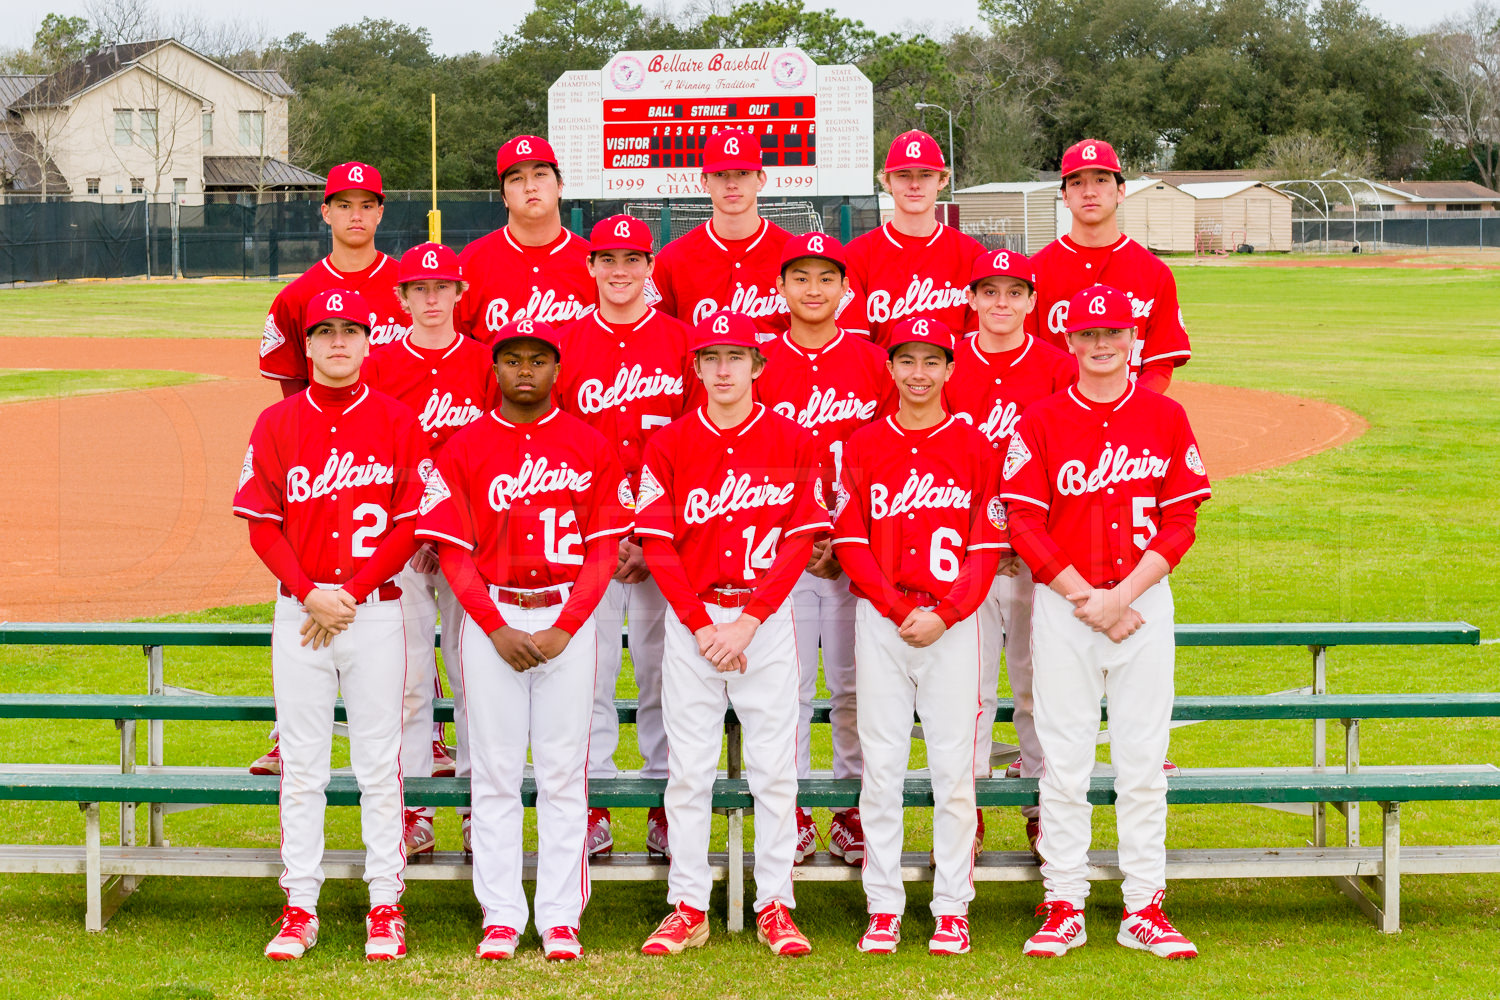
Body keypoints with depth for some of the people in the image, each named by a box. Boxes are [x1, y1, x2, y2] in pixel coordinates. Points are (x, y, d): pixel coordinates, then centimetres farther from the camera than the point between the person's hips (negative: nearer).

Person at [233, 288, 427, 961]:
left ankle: (385, 905, 8)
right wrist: (309, 594, -10)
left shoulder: (396, 423, 1)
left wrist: (352, 592, -10)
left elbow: (411, 524, -3)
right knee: (301, 761, 3)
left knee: (378, 760, 1)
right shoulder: (277, 424, 5)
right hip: (299, 612, 1)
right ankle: (300, 906, 10)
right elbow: (262, 523, 2)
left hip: (376, 610, -1)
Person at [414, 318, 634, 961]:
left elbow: (604, 548, 1)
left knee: (563, 770, 1)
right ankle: (501, 916, 7)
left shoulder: (589, 447, 4)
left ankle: (560, 919, 6)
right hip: (490, 619, 0)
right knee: (495, 769, 1)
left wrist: (563, 629, -9)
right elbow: (452, 549, 0)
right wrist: (497, 629, -10)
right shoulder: (464, 449, 3)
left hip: (568, 619, 0)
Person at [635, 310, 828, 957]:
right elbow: (658, 545, 0)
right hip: (690, 618, 1)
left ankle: (775, 905, 6)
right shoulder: (669, 444, 3)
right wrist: (701, 626, -9)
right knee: (689, 767, 1)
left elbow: (799, 542, -2)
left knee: (773, 765, 0)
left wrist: (747, 622, -10)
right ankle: (688, 908, 7)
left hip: (767, 617, 0)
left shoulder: (792, 442, 2)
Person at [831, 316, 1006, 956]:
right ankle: (884, 907, 7)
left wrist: (944, 614, -11)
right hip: (879, 619, 1)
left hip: (953, 623, -1)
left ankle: (951, 909, 6)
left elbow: (987, 548, 1)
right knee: (882, 765, 1)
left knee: (953, 766, -1)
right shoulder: (862, 447, 6)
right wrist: (899, 610, -9)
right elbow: (850, 543, 3)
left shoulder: (974, 448, 4)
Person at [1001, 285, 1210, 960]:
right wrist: (1084, 597, -11)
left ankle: (1143, 909, 8)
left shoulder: (1165, 418, 4)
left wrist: (1122, 595, -10)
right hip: (1061, 603, -1)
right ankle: (1064, 908, 7)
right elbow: (1024, 524, -3)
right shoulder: (1040, 421, 1)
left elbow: (1181, 522, 0)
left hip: (1144, 600, 1)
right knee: (1064, 760, 0)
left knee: (1143, 759, 2)